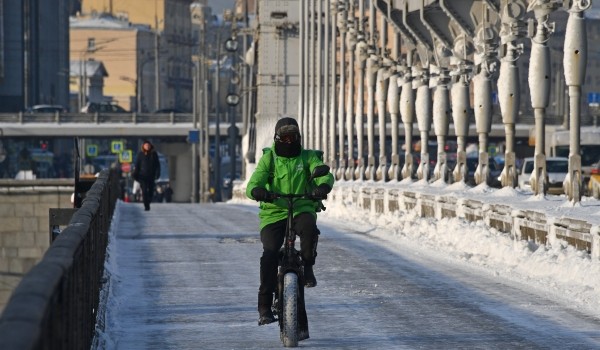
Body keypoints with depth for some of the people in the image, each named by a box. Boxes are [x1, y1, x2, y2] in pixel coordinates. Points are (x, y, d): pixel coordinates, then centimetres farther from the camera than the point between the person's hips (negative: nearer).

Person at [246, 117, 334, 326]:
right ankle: (264, 306, -10)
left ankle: (307, 267, -11)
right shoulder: (268, 158, 8)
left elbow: (323, 173, -8)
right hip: (273, 212, 0)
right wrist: (257, 191, -31)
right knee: (270, 254, -18)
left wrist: (324, 185, -33)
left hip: (302, 209, 0)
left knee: (309, 228, -36)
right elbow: (254, 182, -5)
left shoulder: (307, 157, 8)